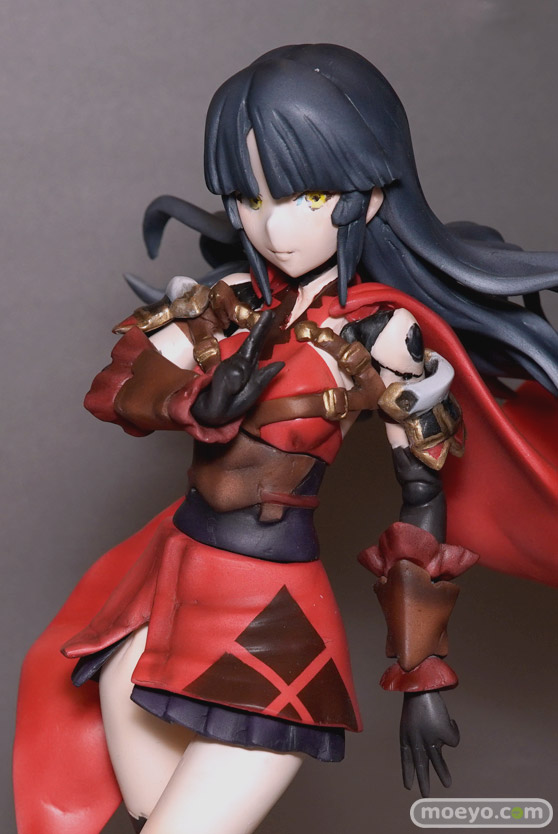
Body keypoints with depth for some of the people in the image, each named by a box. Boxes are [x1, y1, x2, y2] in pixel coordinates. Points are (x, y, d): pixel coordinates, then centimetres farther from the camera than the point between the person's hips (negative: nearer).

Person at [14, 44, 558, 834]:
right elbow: (114, 395, 3)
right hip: (162, 592, 6)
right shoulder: (229, 302, 2)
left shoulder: (384, 331, -13)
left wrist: (423, 675, -6)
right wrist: (202, 402, -19)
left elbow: (426, 502, -8)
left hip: (268, 625, -6)